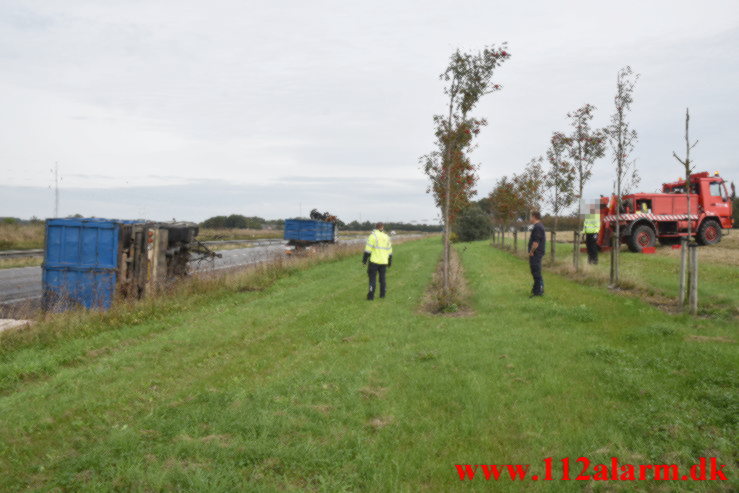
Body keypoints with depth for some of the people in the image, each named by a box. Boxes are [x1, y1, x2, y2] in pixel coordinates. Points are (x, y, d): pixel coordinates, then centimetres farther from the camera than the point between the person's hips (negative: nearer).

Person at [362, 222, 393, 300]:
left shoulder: (373, 235, -4)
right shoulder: (387, 237, 12)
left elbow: (368, 249, -10)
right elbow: (390, 251, 15)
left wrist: (364, 259, -6)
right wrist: (390, 262, 23)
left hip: (374, 261, -5)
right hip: (384, 261, 5)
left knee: (372, 278, -1)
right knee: (382, 278, 15)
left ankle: (371, 296, -5)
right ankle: (382, 294, 19)